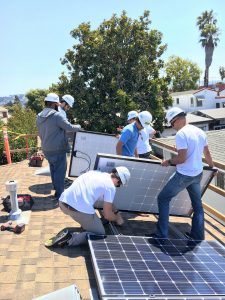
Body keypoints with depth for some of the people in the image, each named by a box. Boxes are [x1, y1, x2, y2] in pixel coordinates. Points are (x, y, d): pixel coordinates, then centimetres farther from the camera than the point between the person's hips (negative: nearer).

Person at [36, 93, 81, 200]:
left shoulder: (39, 116, 6)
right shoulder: (56, 115, -19)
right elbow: (69, 127, -16)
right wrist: (79, 127, 3)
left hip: (46, 149, 8)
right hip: (58, 149, -8)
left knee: (53, 169, 21)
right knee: (60, 170, 3)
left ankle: (57, 189, 33)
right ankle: (59, 194, 9)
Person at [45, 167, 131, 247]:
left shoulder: (95, 172, 21)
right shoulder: (110, 187, -2)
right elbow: (107, 215, 4)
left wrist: (116, 212, 44)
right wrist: (117, 219, 25)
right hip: (80, 210, -8)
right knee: (100, 234, 12)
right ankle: (69, 239, -6)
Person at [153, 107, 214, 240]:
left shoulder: (181, 134, -19)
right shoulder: (200, 132, 6)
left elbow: (181, 158, -23)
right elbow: (207, 153, 16)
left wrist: (168, 162, -6)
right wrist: (212, 167, 31)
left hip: (184, 175, -8)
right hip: (198, 174, 8)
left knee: (163, 199, 6)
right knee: (197, 205, 19)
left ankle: (162, 235, 7)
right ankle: (198, 236, 29)